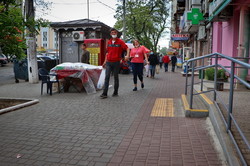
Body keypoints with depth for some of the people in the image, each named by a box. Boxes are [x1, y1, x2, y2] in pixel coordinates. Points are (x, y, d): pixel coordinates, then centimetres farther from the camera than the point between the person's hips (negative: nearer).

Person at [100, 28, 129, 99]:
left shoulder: (120, 42, -1)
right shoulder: (109, 42, 12)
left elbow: (127, 48, -8)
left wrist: (127, 55, -26)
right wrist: (105, 61, 15)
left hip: (116, 62, -3)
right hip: (108, 62, 3)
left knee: (116, 77, 7)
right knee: (107, 77, -5)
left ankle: (115, 92, 19)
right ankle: (104, 93, -6)